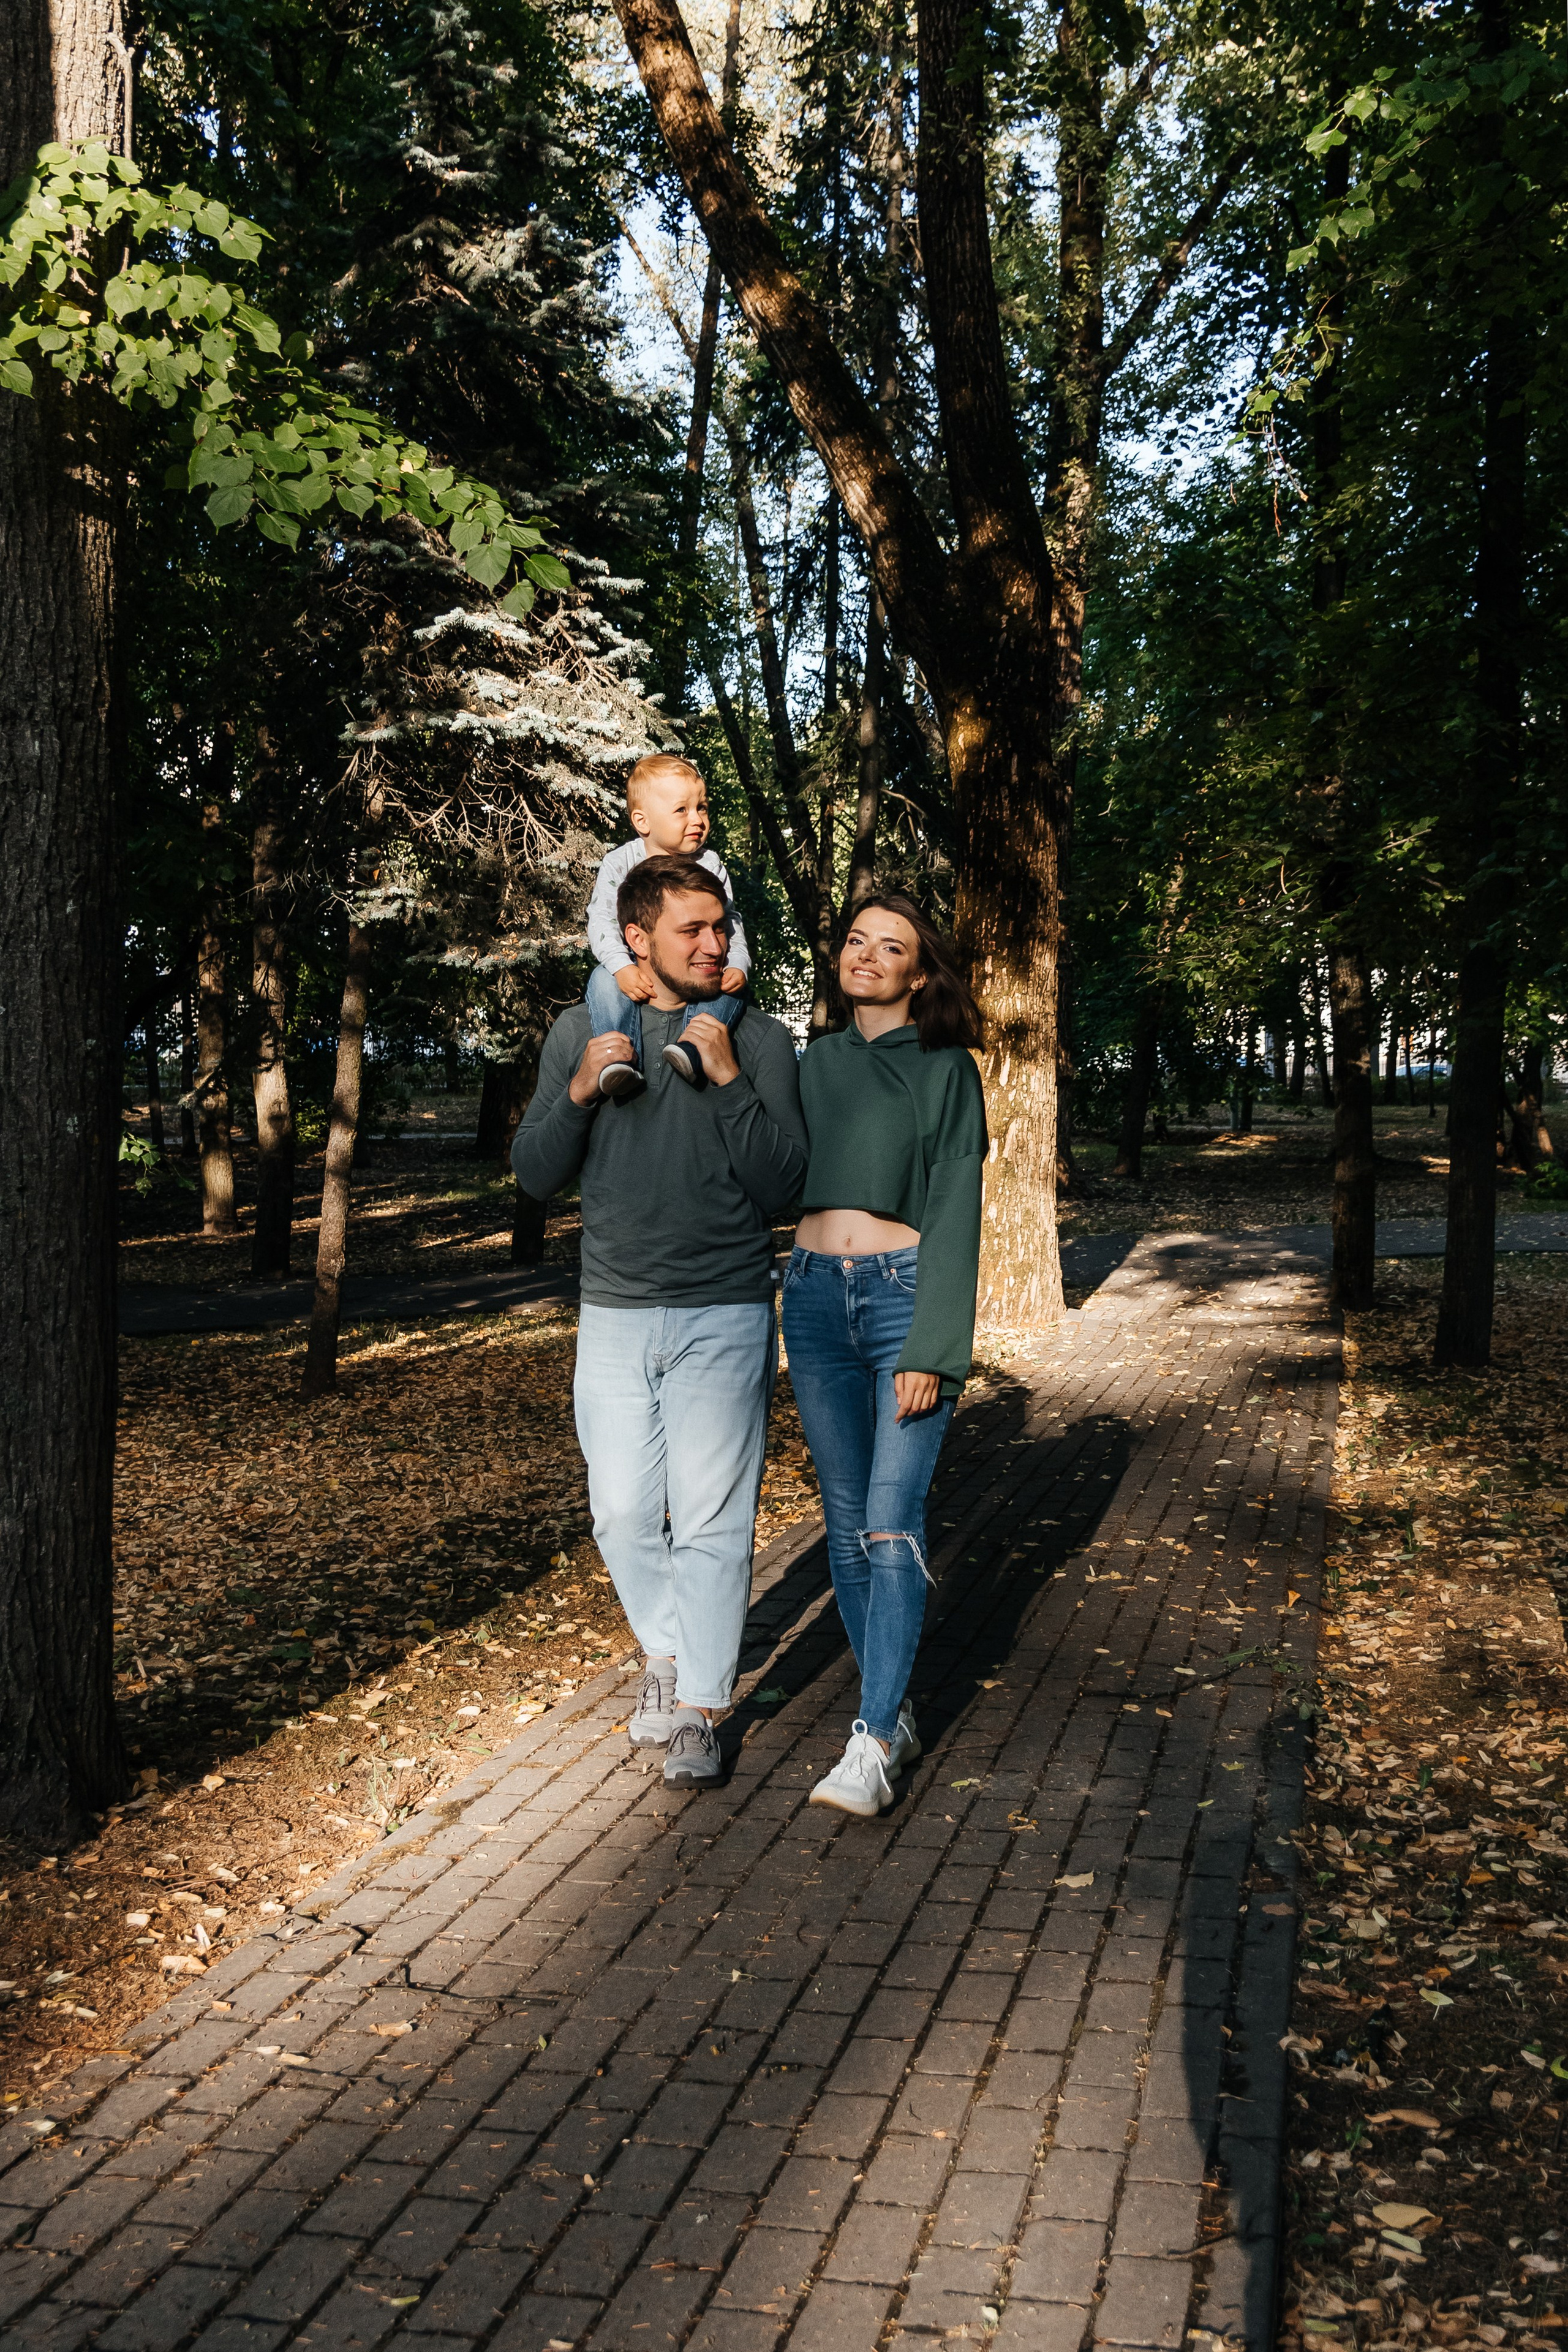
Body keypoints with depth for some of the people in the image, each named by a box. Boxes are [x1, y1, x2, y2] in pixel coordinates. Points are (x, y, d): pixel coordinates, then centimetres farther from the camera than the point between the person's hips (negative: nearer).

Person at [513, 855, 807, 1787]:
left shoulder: (762, 1040, 0)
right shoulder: (581, 1031, 6)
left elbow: (780, 1185, -7)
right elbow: (536, 1176, 5)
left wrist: (728, 1079, -17)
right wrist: (579, 1092, -12)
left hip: (725, 1316, -2)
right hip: (614, 1315, 3)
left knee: (711, 1517, -2)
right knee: (623, 1511, 8)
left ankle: (696, 1709, 10)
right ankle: (666, 1653, 33)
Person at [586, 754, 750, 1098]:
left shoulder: (709, 866, 5)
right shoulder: (619, 864, -2)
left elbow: (728, 921, 7)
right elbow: (602, 921, -10)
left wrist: (738, 965, -14)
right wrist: (621, 967, -28)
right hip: (636, 968, -1)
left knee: (731, 985, -28)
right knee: (605, 980, -32)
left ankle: (692, 1044, -51)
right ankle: (622, 1060, -47)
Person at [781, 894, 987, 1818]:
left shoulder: (945, 1071, 0)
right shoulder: (815, 1063, 14)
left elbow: (955, 1214, -7)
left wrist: (930, 1349, -13)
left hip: (906, 1292, -5)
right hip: (815, 1296, 5)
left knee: (893, 1523, -11)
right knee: (847, 1523, 7)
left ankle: (873, 1746, -8)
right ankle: (895, 1712, 19)